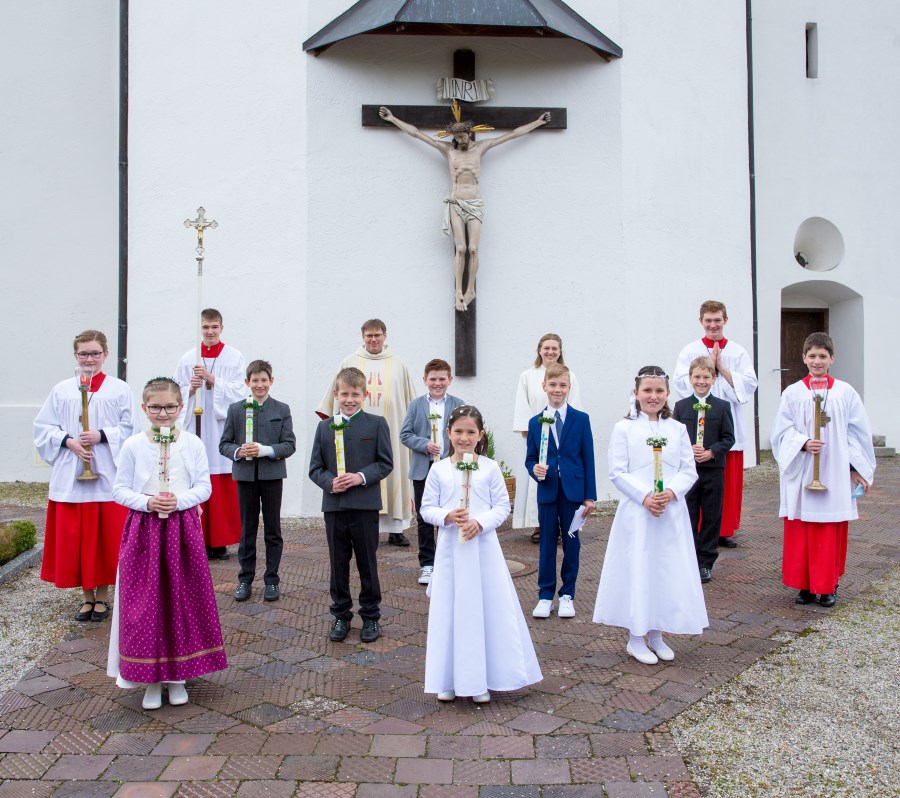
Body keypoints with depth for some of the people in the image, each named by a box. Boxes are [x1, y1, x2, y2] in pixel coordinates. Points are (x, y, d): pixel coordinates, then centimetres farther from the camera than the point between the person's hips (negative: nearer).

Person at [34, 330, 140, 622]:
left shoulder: (119, 389, 1)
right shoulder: (61, 390, 7)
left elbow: (131, 429, -2)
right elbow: (43, 428, 7)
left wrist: (101, 436, -15)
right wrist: (68, 441, -10)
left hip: (108, 477, -2)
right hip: (70, 477, 2)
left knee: (105, 538, 4)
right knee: (74, 539, 6)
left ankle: (102, 595, 19)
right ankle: (86, 595, 21)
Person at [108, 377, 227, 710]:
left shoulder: (193, 444, -1)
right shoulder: (133, 445, -1)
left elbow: (204, 487, 1)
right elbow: (120, 490, 1)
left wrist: (179, 501, -16)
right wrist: (147, 502, -15)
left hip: (183, 528, 1)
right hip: (144, 530, 0)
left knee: (184, 600, 7)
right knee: (145, 604, 3)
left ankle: (177, 675, 23)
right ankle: (150, 678, 18)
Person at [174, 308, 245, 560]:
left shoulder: (235, 357, 5)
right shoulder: (188, 358, 11)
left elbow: (238, 392, -3)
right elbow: (177, 394, 9)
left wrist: (213, 381, -15)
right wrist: (190, 389, -11)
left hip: (222, 428, -2)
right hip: (195, 429, 2)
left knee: (223, 489, -2)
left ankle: (220, 541, 6)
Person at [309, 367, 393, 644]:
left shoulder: (377, 424, -1)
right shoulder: (325, 427, 6)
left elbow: (386, 462, -3)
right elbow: (315, 468, 6)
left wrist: (361, 477, -17)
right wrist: (329, 482, -14)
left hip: (365, 505, -2)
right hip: (333, 506, 3)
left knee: (367, 563, 8)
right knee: (338, 564, 12)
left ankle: (371, 616, 22)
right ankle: (341, 615, 26)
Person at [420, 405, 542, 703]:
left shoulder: (490, 468, -1)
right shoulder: (439, 469, 0)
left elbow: (502, 506, -1)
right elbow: (427, 508, 2)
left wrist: (480, 522, -17)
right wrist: (447, 516, -18)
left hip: (483, 547, 0)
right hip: (450, 547, 0)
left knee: (486, 609, 5)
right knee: (450, 611, 7)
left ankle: (481, 679, 19)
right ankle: (449, 678, 20)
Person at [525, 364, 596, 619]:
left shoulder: (581, 419, 0)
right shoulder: (536, 422, 4)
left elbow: (588, 459, 0)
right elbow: (530, 458, 7)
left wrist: (590, 495, -3)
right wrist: (535, 469, -17)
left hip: (573, 490, -1)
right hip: (547, 490, 1)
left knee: (571, 542, 8)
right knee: (547, 543, 8)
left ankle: (567, 594, 21)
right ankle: (545, 595, 18)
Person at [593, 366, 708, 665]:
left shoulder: (677, 429, 8)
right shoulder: (624, 428, -1)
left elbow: (689, 470, 4)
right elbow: (618, 473, -6)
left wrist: (671, 492, -14)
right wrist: (645, 496, -17)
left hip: (672, 512, 3)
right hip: (637, 512, -3)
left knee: (668, 571, 8)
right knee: (637, 570, 2)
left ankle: (657, 633, 24)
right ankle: (635, 638, 14)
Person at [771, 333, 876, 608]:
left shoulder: (845, 392, 2)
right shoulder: (793, 393, 1)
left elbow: (858, 433, 5)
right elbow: (781, 432, 0)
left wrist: (858, 469, 2)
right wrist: (803, 443, -17)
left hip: (835, 476, 0)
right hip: (800, 476, 0)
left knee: (831, 533, 5)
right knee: (800, 532, 3)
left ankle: (829, 586, 19)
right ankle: (804, 584, 17)